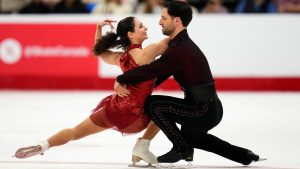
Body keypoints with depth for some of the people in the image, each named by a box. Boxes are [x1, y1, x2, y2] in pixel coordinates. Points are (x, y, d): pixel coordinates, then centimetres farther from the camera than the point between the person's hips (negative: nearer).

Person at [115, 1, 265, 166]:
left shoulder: (179, 50, -22)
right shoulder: (182, 43, 11)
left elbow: (150, 70, -24)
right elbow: (159, 73, 15)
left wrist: (121, 79, -10)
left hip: (204, 110, -10)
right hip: (210, 108, 10)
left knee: (153, 104, -13)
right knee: (190, 137, 35)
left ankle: (182, 148, 0)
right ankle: (244, 155, 33)